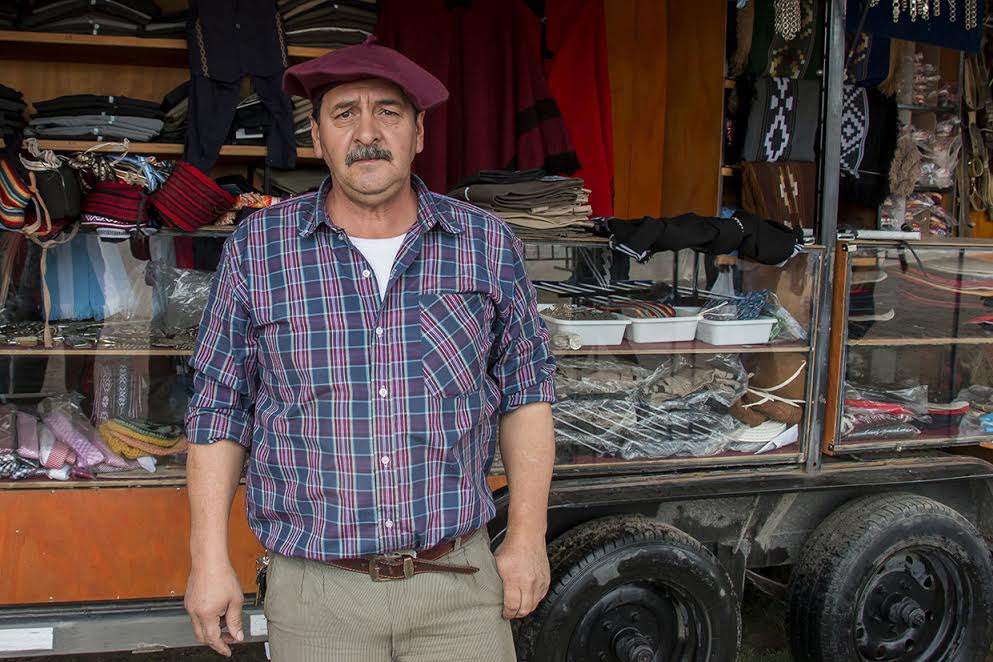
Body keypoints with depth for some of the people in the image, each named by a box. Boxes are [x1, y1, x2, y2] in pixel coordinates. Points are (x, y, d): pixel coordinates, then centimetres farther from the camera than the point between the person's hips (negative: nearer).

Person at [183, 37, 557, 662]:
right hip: (315, 595, 0)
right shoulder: (257, 249, -1)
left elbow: (526, 389, 7)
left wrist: (527, 538, 4)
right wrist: (210, 560, 0)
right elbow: (218, 410, 3)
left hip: (460, 588, 1)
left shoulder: (488, 244, 1)